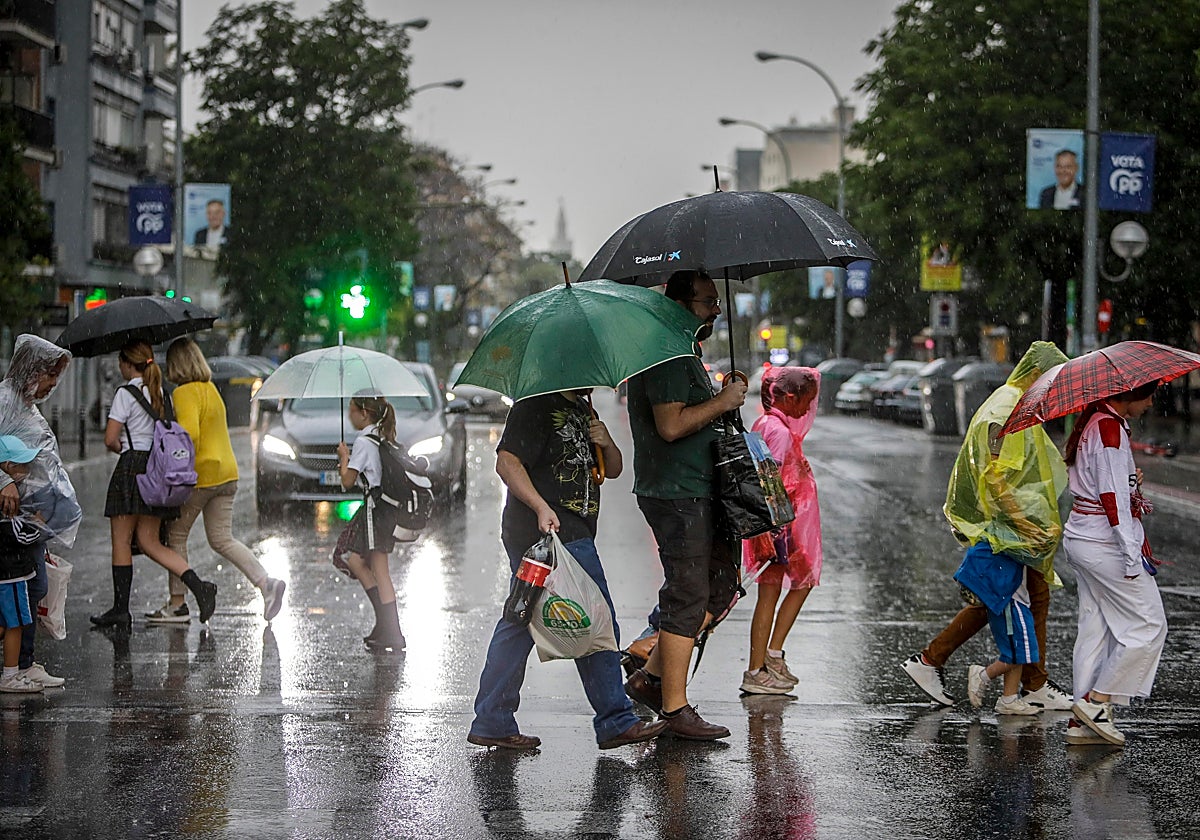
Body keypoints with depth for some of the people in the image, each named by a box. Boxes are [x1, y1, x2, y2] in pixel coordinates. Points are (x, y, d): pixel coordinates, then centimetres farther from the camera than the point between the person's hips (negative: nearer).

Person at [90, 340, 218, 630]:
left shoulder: (126, 394, -8)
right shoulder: (164, 395, 12)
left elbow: (110, 439, -11)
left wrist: (123, 449, 10)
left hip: (133, 466, -7)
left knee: (121, 541, 3)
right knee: (149, 540, 10)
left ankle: (120, 609, 5)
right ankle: (197, 585, -8)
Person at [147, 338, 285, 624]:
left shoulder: (184, 393, -13)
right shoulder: (211, 389, 14)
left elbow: (189, 434, -26)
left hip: (200, 474, -8)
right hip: (226, 471, 8)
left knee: (176, 534, 7)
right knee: (222, 539, 10)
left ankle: (177, 604, 9)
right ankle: (266, 582, -8)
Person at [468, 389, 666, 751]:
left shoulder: (583, 410, 21)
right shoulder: (536, 405, -8)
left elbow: (613, 470, 24)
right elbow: (507, 462, -18)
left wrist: (606, 444, 2)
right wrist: (541, 507, -28)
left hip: (572, 534, 10)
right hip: (550, 533, -10)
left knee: (519, 625, 9)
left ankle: (491, 723, 12)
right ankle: (616, 722, 1)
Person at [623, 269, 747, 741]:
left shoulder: (686, 356, 19)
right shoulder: (666, 357, -16)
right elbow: (670, 425, -25)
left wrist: (724, 399, 15)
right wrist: (722, 402, -16)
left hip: (697, 492, 11)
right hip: (675, 494, -11)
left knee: (722, 586, 13)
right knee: (687, 596, -7)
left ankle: (652, 677, 17)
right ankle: (674, 707, 0)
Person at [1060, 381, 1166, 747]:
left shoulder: (1094, 423, 14)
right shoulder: (1110, 428, -16)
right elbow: (1114, 498, -21)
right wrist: (1132, 557, -21)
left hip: (1081, 539, 10)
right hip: (1105, 545, -10)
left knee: (1095, 629, 11)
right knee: (1149, 626, -1)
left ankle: (1082, 721, 11)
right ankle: (1096, 700, -1)